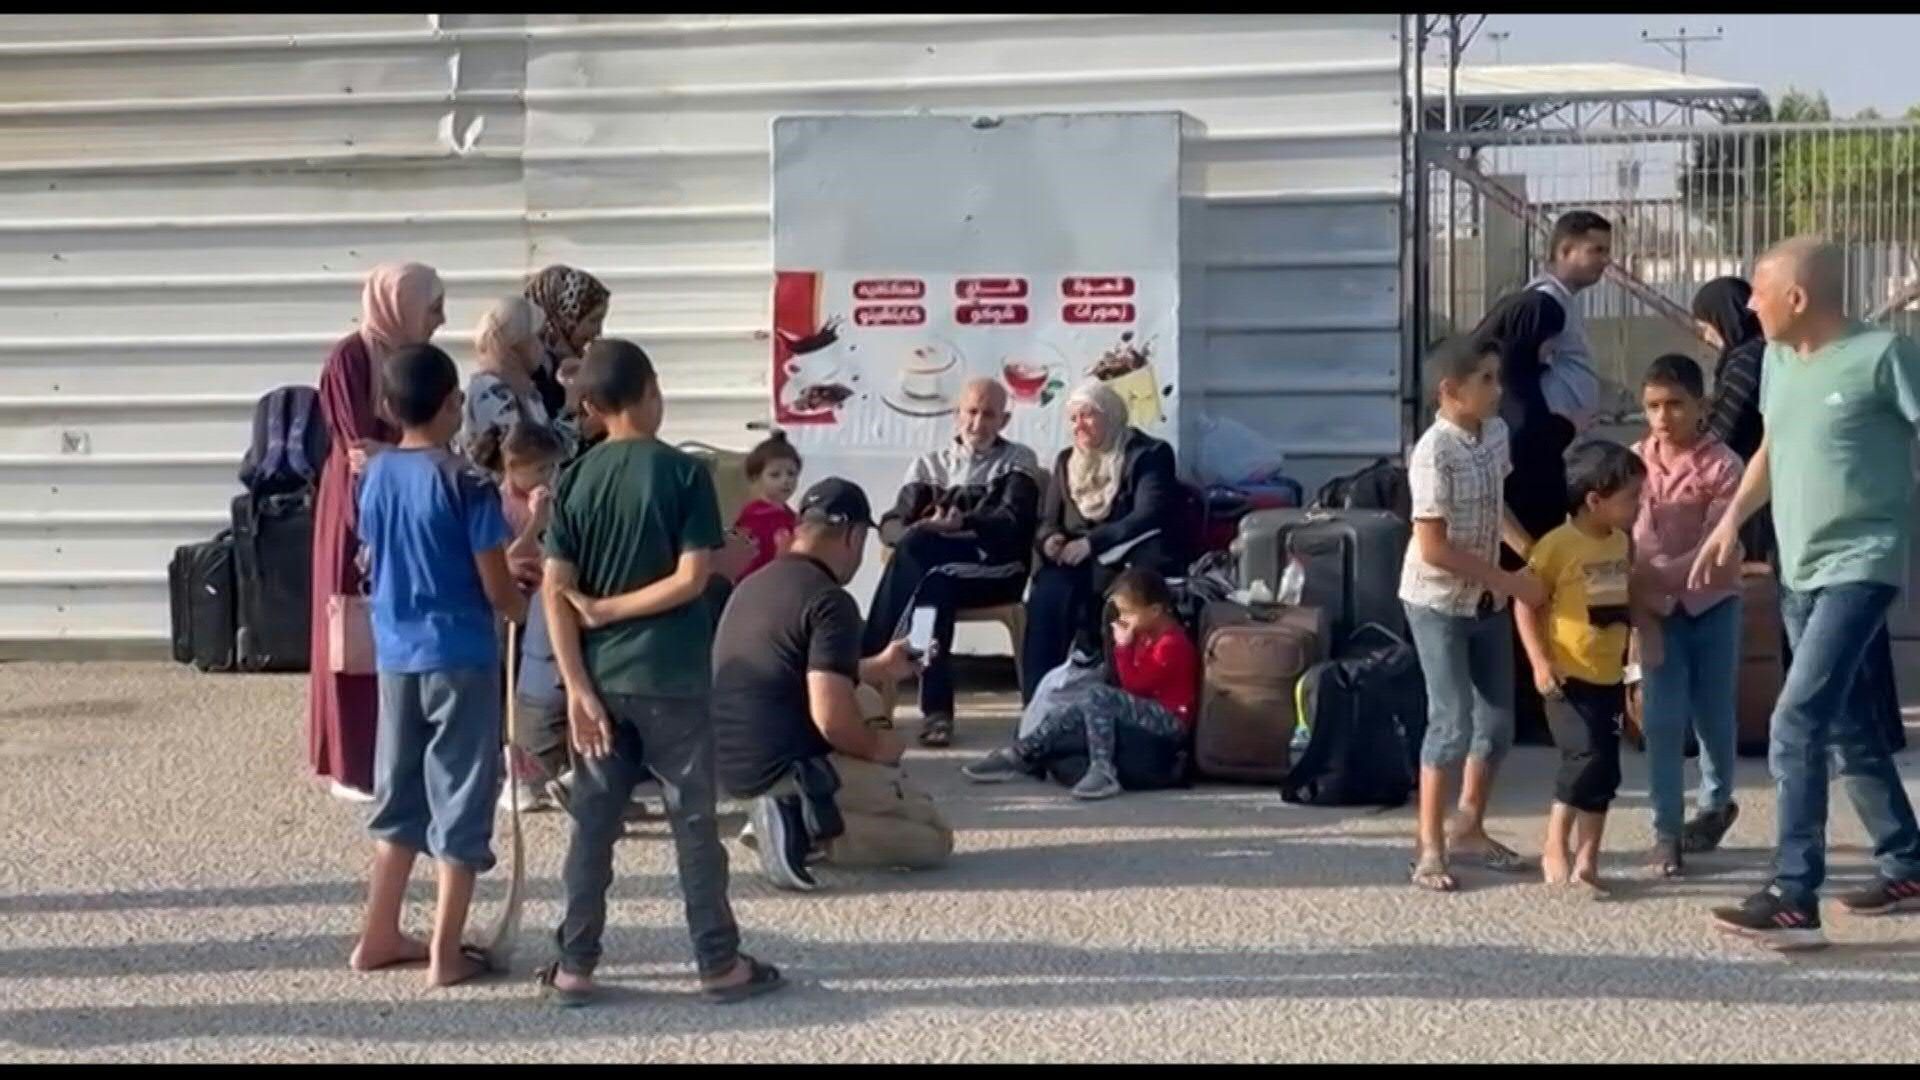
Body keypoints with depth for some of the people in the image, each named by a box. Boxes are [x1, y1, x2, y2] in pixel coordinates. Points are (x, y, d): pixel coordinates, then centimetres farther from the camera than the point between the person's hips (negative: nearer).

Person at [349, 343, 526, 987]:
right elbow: (497, 589, -12)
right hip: (458, 655, -6)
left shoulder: (375, 475, 4)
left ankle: (380, 936, 24)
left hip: (395, 653, 6)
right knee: (460, 798, 3)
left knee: (399, 795, 17)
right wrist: (523, 605, 9)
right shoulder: (466, 484, -14)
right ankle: (447, 953, 6)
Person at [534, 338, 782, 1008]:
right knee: (693, 822, 6)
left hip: (602, 678, 3)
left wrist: (577, 687, -4)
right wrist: (611, 610, -5)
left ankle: (574, 967, 13)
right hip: (671, 678, -3)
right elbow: (691, 580, -14)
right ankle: (720, 964, 14)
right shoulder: (684, 473, -8)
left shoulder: (574, 481, 2)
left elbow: (554, 592, -3)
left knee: (592, 823, 10)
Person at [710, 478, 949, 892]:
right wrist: (877, 747, -4)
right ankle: (807, 826, -12)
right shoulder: (831, 601, -16)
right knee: (934, 838, 5)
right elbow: (831, 718, -25)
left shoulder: (754, 583, 11)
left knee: (865, 700, 31)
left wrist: (879, 667, 36)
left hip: (732, 765, 9)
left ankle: (795, 816, 11)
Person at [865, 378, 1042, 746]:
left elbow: (1013, 520, -8)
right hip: (935, 567, 3)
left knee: (917, 547, -31)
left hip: (996, 570, -2)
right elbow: (891, 525, 6)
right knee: (934, 587, -36)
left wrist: (960, 523, -26)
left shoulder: (1018, 461, 12)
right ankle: (937, 710, -36)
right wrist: (913, 532, -21)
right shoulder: (928, 465, 20)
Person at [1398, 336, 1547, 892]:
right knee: (1453, 723, -8)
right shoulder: (1434, 452, -22)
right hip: (1439, 602, -8)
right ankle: (1430, 845, 4)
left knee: (1498, 720, 12)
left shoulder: (1496, 432, 1)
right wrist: (1508, 580, -20)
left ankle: (1468, 827, 29)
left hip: (1487, 600, 8)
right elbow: (1433, 547, -24)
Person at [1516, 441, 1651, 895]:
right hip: (1568, 677, -7)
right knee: (1587, 758, -16)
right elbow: (1525, 604, -13)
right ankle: (1555, 849, 1)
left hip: (1609, 677, 7)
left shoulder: (1622, 543, 7)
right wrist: (1540, 663, -18)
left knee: (1606, 771, 8)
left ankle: (1586, 861, 18)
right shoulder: (1558, 544, -15)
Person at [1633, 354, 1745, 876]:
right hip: (1659, 607, 2)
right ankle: (1666, 830, 5)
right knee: (1662, 717, -3)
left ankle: (1716, 804, 35)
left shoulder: (1723, 466, -12)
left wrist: (1660, 575, -30)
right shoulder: (1636, 460, -1)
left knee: (1712, 713, 10)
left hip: (1711, 602, -2)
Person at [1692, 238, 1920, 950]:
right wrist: (1731, 522, 15)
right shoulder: (1778, 360, 9)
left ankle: (1794, 900, -12)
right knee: (1849, 729, 15)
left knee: (1799, 722, -16)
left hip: (1862, 565, -8)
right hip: (1800, 570, 8)